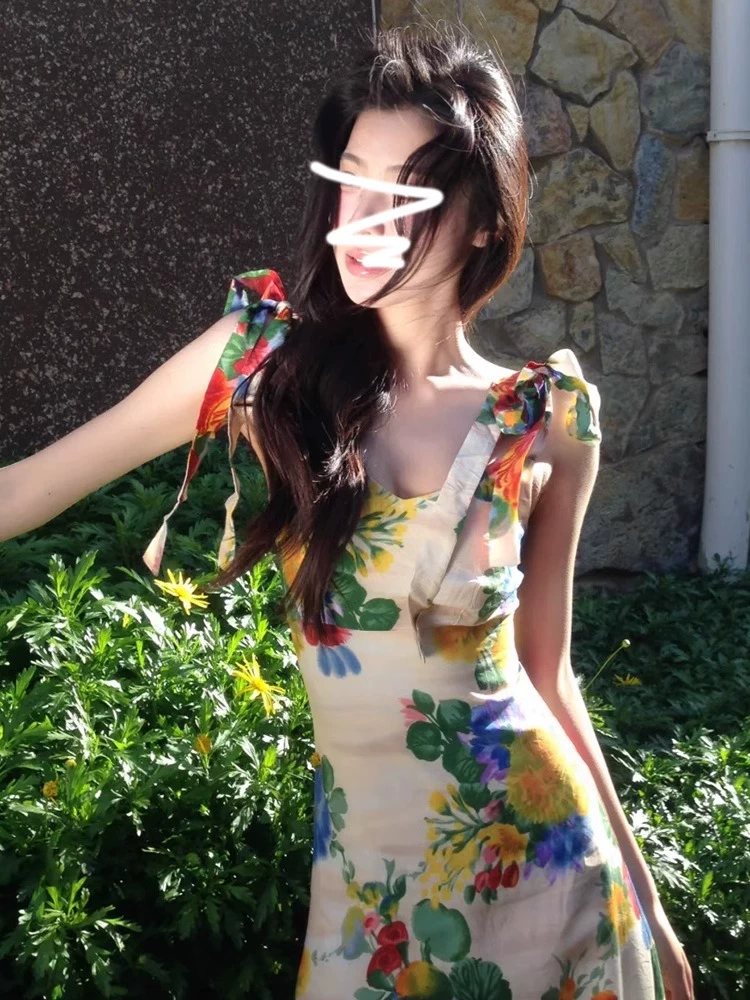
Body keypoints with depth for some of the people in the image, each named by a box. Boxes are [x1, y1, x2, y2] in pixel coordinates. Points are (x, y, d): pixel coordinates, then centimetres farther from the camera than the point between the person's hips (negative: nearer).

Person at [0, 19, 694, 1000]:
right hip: (360, 859, 1)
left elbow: (547, 672, 2)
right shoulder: (268, 353, -9)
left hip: (537, 846, 0)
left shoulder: (549, 422, -8)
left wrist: (643, 901, 7)